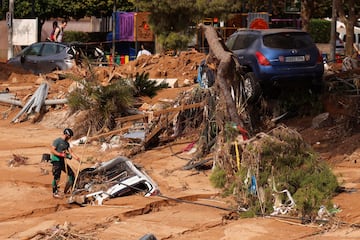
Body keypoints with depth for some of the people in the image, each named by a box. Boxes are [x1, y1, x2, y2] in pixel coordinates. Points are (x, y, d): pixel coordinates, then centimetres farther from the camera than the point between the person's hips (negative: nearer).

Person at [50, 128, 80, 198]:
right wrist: (61, 154, -27)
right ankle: (55, 192, 3)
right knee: (57, 177, -9)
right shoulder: (57, 141, -12)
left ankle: (66, 190, 16)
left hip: (63, 161, 8)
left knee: (71, 174, 5)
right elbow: (52, 150, -18)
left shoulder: (67, 143, 12)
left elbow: (71, 152, 9)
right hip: (56, 161, -8)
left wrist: (78, 158, -2)